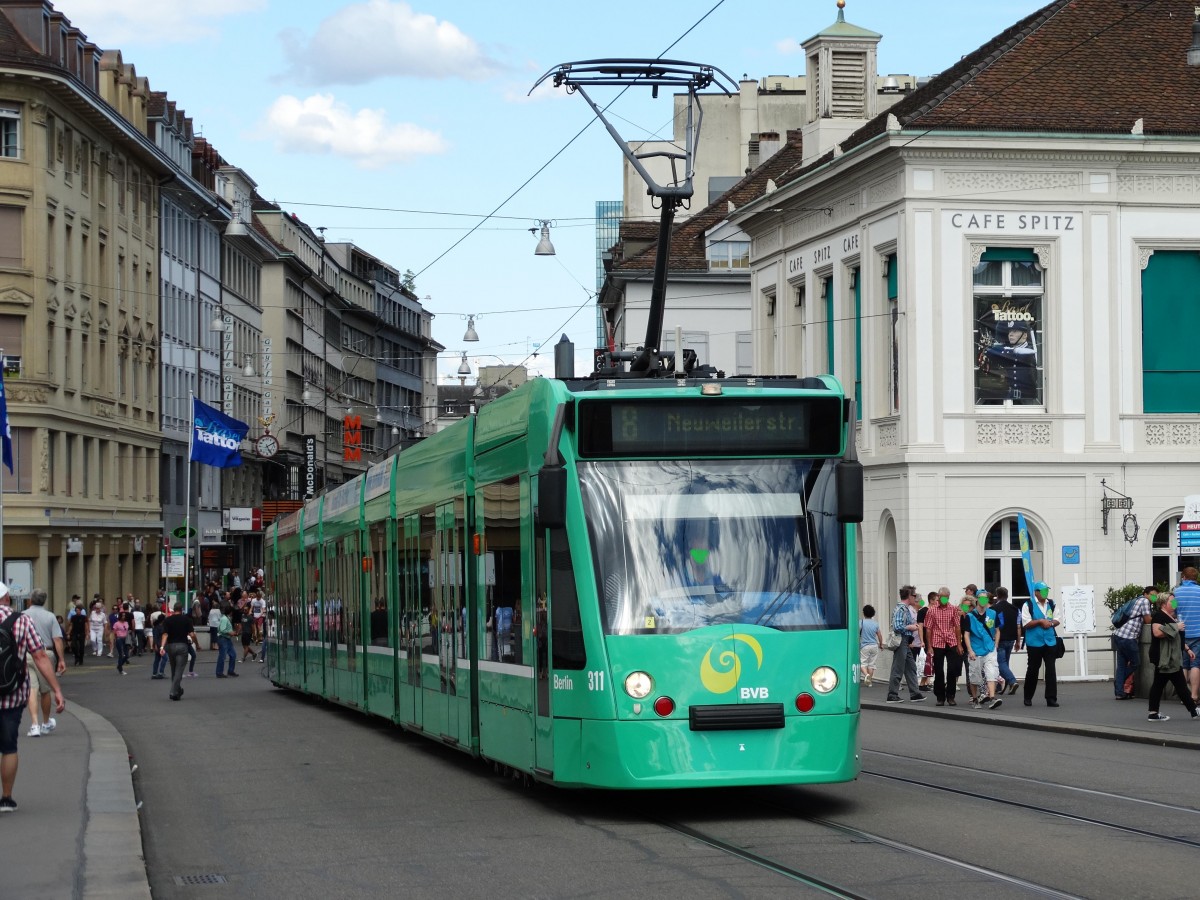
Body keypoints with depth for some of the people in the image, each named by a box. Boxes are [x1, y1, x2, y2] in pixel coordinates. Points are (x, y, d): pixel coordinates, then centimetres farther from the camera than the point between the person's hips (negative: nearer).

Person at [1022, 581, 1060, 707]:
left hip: (1050, 641, 3)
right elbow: (1026, 623, -9)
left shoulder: (1051, 604, 11)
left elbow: (1057, 620, 13)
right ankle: (1028, 698, 18)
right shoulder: (1028, 605, -3)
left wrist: (1050, 623, -7)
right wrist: (1040, 621, -17)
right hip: (1034, 642, -3)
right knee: (1033, 670, 5)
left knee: (1051, 670, -3)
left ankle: (1051, 698, -1)